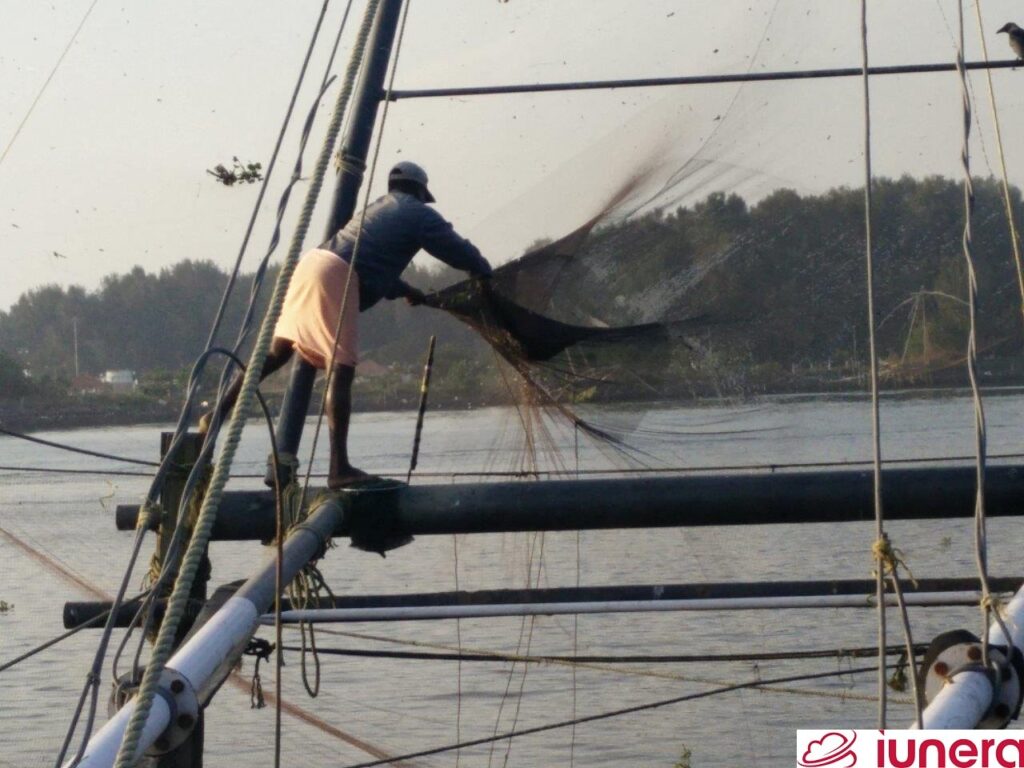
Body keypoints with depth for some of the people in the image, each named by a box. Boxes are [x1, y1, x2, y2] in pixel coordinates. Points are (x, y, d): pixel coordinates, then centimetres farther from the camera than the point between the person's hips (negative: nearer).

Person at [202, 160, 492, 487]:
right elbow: (459, 251, 11)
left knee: (277, 351, 16)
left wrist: (406, 291, 47)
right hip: (335, 277, -8)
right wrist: (487, 276, 28)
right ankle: (339, 468, -18)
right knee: (341, 370, -12)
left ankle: (218, 413, 13)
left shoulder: (378, 207, 33)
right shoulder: (419, 214, 11)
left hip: (311, 263, 8)